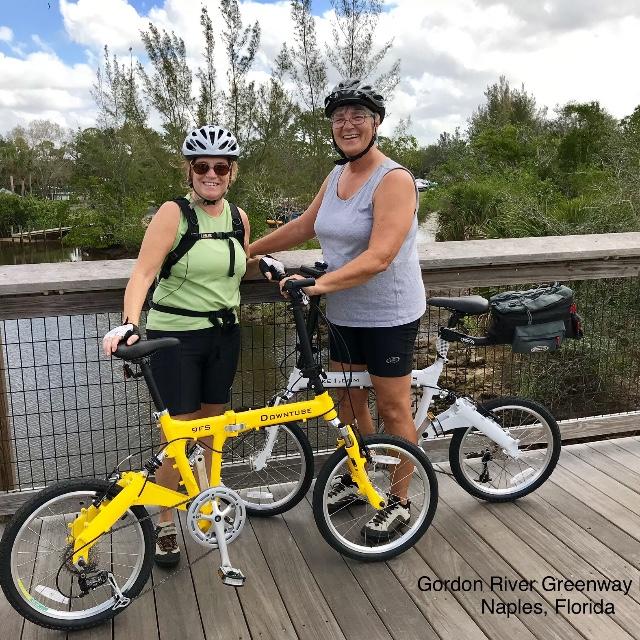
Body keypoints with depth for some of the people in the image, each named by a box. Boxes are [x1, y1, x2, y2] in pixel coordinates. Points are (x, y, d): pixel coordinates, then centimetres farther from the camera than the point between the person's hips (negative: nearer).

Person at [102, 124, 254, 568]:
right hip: (175, 336, -5)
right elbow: (143, 272, -23)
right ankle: (165, 525, 18)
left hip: (223, 334, 5)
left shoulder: (238, 217, 4)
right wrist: (129, 323, -37)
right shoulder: (174, 214, -13)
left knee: (212, 425, 17)